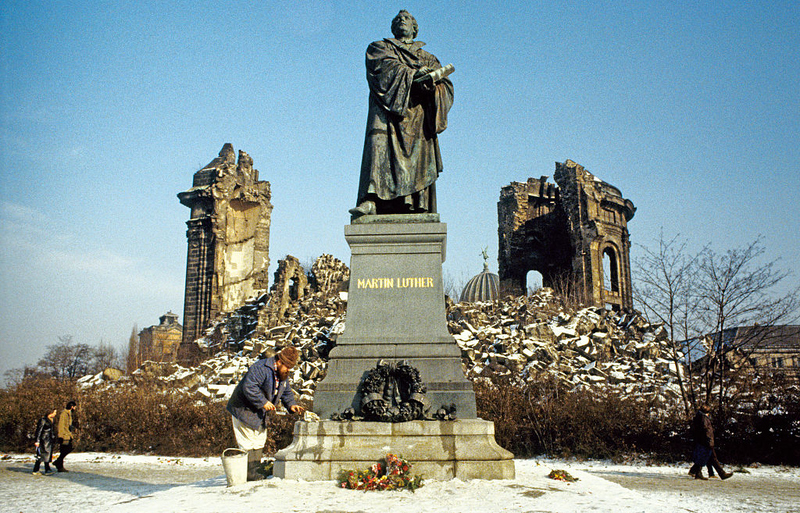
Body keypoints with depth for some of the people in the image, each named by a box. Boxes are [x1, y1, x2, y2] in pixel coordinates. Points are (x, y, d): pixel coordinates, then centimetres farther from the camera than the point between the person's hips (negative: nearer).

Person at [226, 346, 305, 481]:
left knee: (259, 442, 15)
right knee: (248, 443, -6)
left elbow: (286, 392, 16)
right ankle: (249, 473, 0)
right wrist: (263, 402, -30)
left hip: (260, 413, 10)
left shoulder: (283, 374, 5)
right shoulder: (261, 368, -26)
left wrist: (291, 405, -2)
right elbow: (249, 388, -33)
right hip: (244, 410, -10)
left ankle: (256, 469, 25)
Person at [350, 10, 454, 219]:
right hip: (388, 108, -3)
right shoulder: (378, 48, 24)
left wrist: (432, 84, -11)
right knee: (379, 143, -27)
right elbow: (386, 66, 0)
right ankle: (371, 201, -39)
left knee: (419, 158, -14)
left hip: (417, 114, 3)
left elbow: (446, 84, 13)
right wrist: (413, 73, -14)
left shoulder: (428, 59, 29)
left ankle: (417, 209, -19)